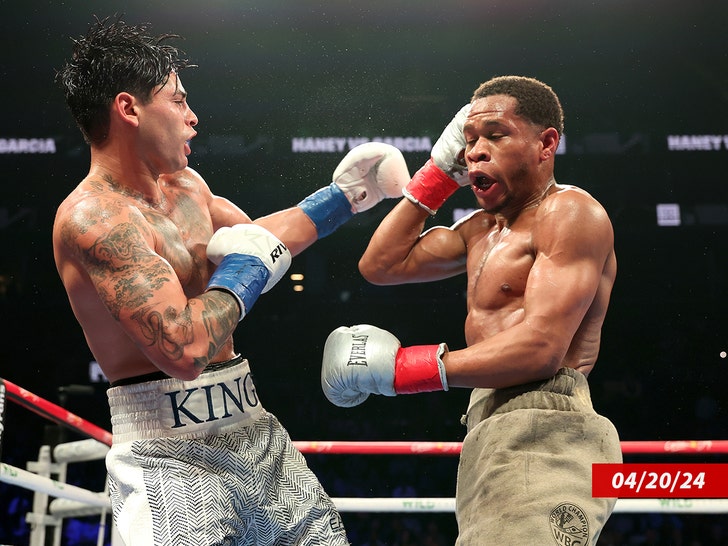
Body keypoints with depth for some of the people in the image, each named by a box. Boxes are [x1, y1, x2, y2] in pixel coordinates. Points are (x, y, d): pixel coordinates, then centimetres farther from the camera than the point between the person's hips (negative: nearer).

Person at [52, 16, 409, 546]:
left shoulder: (186, 185, 10)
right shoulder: (92, 217, -19)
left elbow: (255, 237, 30)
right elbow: (185, 351, -28)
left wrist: (342, 196, 27)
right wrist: (241, 270, -12)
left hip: (253, 430, 9)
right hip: (171, 454, -9)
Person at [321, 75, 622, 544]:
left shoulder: (569, 211, -5)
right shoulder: (483, 229, 24)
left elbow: (540, 348, -16)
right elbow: (381, 265, 26)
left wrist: (398, 367, -16)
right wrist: (440, 172, 21)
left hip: (542, 437, -9)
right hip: (494, 434, 9)